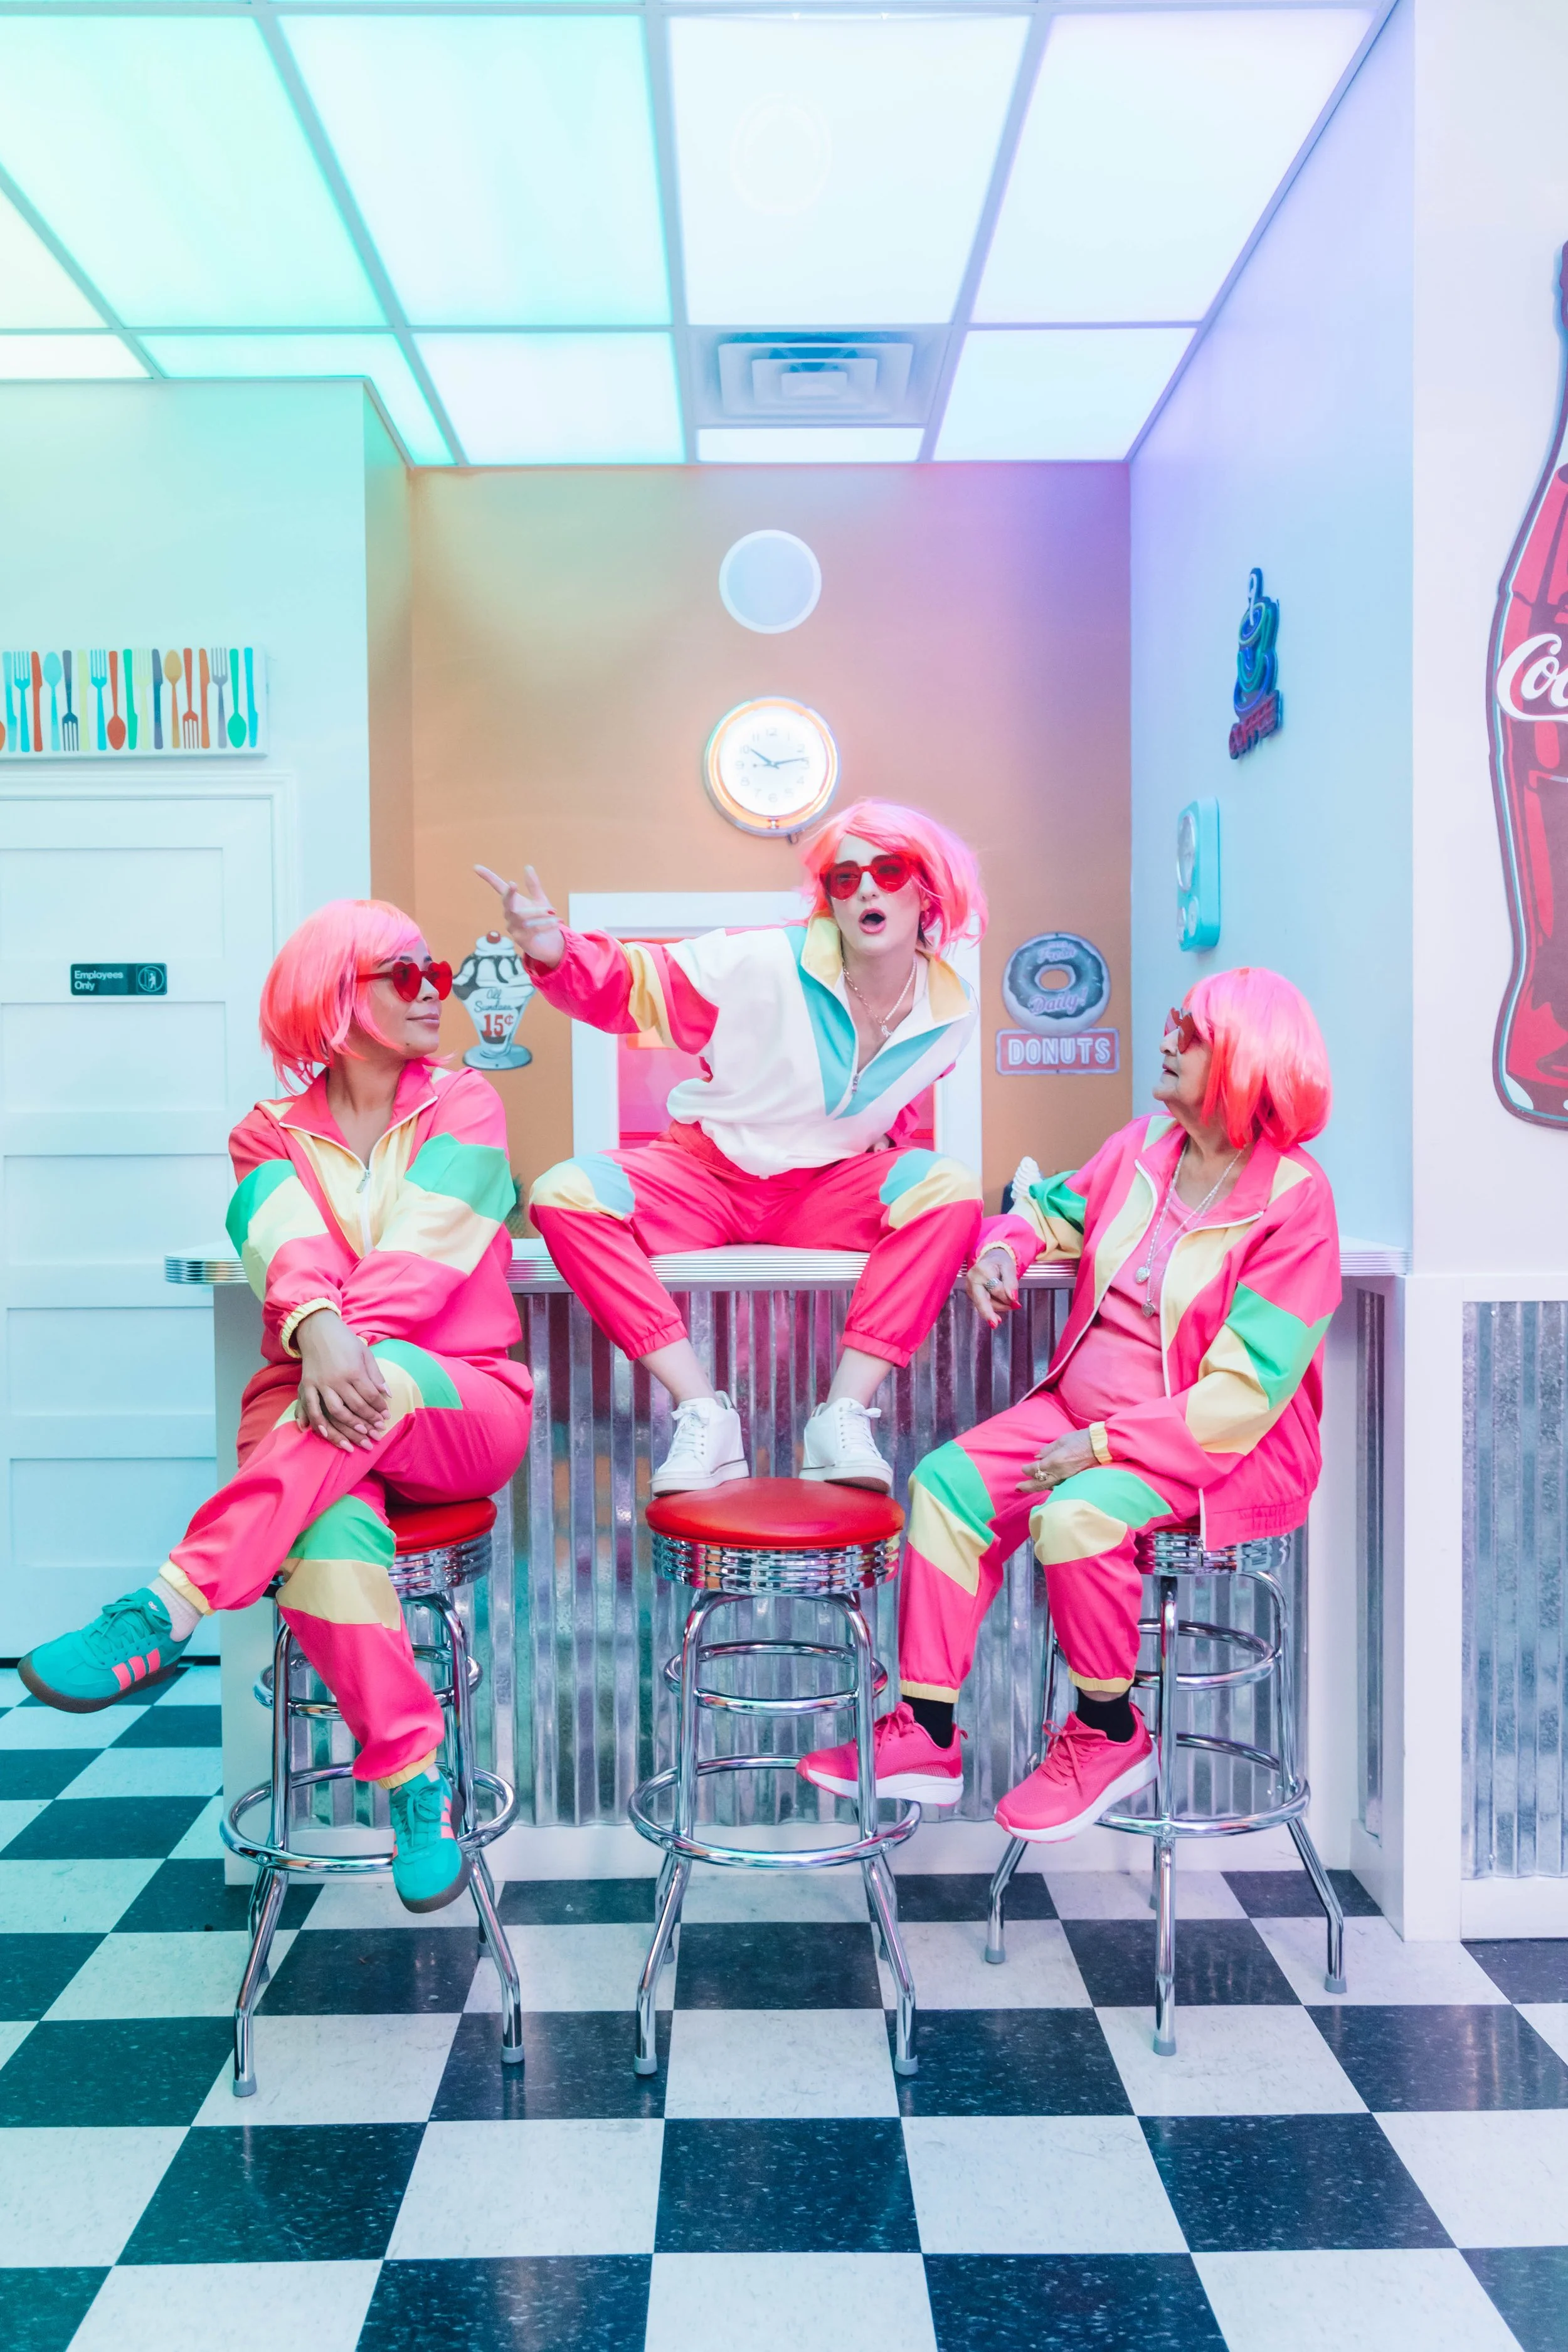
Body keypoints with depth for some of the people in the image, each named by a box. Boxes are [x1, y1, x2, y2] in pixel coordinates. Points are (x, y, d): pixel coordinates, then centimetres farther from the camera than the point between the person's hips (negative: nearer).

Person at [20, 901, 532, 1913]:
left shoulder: (465, 1103, 9)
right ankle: (416, 1780, -27)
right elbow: (287, 1247, -11)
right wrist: (317, 1328, -33)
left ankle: (170, 1612, -38)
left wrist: (359, 1345, -25)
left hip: (460, 1404, 0)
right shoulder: (271, 1136, 12)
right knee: (329, 1524, -34)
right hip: (309, 1406, 1)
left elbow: (426, 1239, -9)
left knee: (378, 1379, -37)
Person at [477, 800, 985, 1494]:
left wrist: (881, 1141, 3)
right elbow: (636, 983, -13)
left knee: (952, 1186, -27)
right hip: (707, 1173, -2)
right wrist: (553, 951, -31)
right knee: (564, 1195, -29)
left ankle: (843, 1415, -28)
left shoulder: (951, 1010, -2)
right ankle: (703, 1412, -28)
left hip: (827, 1190, 2)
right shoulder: (767, 963, -18)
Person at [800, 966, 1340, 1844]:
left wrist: (1103, 1445, -24)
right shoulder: (1144, 1146, 3)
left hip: (1225, 1450, -7)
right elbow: (1059, 1211, 23)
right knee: (948, 1482, -8)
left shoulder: (1294, 1199, -17)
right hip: (1085, 1408, 7)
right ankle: (925, 1738, -2)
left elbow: (1244, 1393, -22)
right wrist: (1005, 1249, -1)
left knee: (1074, 1515, -32)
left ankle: (1110, 1733, -5)